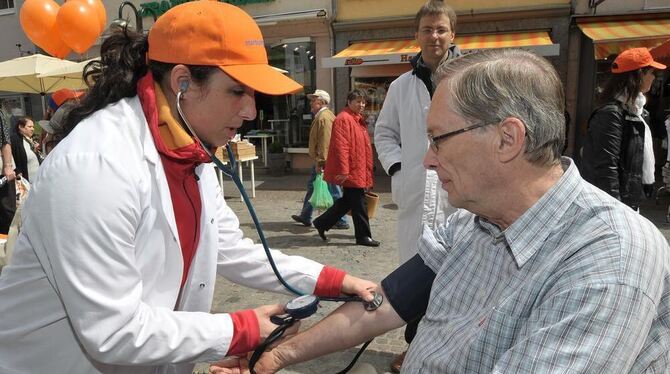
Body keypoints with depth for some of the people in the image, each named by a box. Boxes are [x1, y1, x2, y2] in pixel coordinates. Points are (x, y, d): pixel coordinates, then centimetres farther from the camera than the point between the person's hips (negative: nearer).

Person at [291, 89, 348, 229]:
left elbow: (324, 142, -25)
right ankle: (305, 217, 30)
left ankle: (341, 222, 6)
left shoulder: (324, 117, -18)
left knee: (333, 192, -3)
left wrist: (320, 162, -24)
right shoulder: (321, 116, 16)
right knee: (311, 186, 19)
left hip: (325, 161, -11)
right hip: (321, 160, 11)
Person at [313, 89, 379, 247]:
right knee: (358, 203, -2)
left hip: (359, 171, 10)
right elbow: (341, 146, -21)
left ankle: (322, 223, 25)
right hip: (351, 171, -10)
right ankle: (363, 236, 10)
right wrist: (343, 170, -25)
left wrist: (366, 172, 24)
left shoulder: (358, 120, 18)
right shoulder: (343, 119, -14)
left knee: (348, 200, 15)